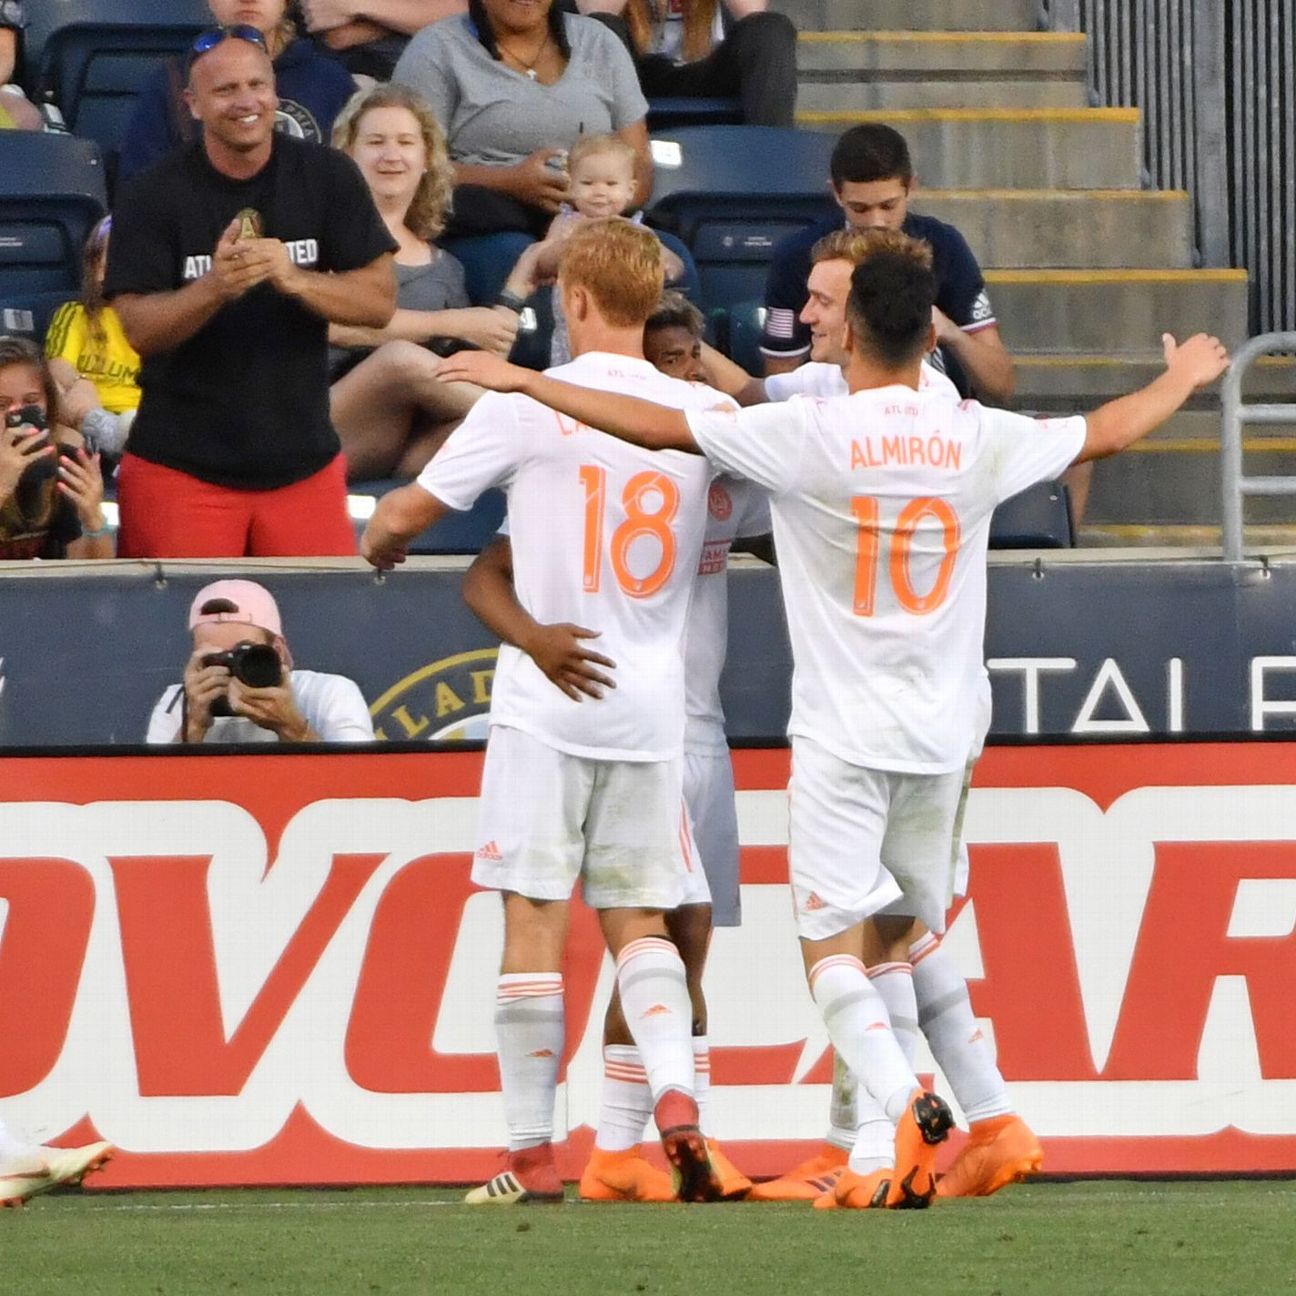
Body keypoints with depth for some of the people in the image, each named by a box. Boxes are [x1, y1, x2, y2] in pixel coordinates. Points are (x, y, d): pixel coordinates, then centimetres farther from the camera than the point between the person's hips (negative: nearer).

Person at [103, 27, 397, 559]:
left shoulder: (327, 177, 1)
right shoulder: (151, 196, -5)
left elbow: (381, 301, -2)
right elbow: (137, 328, -11)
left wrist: (294, 278, -21)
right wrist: (214, 287, -29)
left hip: (304, 463, 2)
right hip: (179, 469, -2)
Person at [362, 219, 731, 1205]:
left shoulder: (527, 404, -7)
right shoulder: (704, 412, 3)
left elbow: (409, 510, 0)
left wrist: (380, 541, 21)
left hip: (545, 704, -3)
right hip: (653, 707, 3)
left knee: (534, 919, 1)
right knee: (639, 921, 11)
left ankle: (532, 1153, 1)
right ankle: (676, 1096, -12)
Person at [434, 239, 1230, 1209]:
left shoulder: (808, 435, -13)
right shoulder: (977, 439, -1)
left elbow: (656, 427, -10)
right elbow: (1106, 433, 17)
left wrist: (523, 382, 1)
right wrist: (1184, 377, 37)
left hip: (843, 736, -4)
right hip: (942, 734, 4)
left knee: (833, 946, -5)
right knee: (893, 941, 16)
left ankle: (906, 1108, -28)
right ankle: (896, 1155, 13)